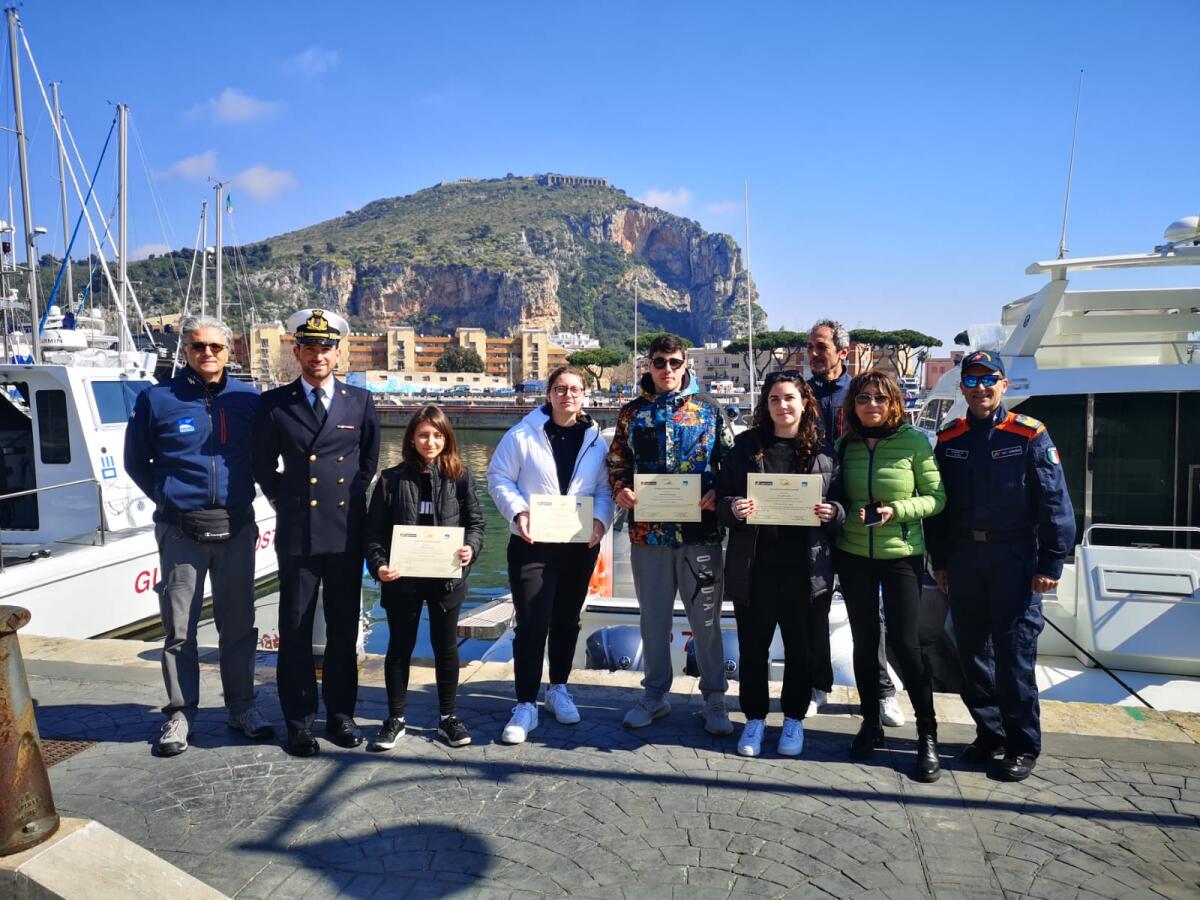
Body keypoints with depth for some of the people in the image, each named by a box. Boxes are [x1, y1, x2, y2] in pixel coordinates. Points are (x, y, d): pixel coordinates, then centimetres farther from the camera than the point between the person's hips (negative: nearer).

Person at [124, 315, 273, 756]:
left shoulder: (248, 399, 1)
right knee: (179, 628, 6)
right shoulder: (157, 400, -3)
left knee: (238, 624, 10)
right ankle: (180, 712, 20)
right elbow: (137, 462, 8)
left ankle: (242, 706, 23)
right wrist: (168, 498, 9)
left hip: (236, 526, 2)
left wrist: (239, 493, 9)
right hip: (180, 530, -1)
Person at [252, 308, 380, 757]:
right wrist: (287, 502, 8)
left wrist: (351, 499, 10)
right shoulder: (274, 403, 3)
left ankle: (341, 715, 22)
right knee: (295, 630, 4)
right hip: (297, 533, -1)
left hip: (347, 532, 1)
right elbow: (263, 466, 13)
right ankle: (299, 721, 16)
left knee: (344, 628, 9)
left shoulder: (360, 402, 5)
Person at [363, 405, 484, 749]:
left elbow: (474, 521, 2)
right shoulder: (392, 479, -1)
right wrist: (379, 564, -16)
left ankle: (448, 717, 27)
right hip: (402, 579, 0)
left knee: (446, 647, 11)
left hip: (447, 577, 1)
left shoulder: (460, 476, 0)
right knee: (400, 647, 11)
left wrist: (471, 547, -17)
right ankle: (395, 718, 26)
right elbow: (374, 529, -2)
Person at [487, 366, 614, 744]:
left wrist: (600, 519, -11)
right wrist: (517, 511, -16)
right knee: (532, 624, -6)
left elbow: (605, 488, 7)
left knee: (567, 620, 15)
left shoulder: (595, 440, 6)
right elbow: (499, 477, -2)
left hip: (580, 546, 4)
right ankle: (525, 705, 4)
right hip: (532, 545, -3)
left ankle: (558, 689, 33)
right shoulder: (523, 434, -3)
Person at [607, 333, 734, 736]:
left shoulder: (709, 411, 4)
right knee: (653, 618, 13)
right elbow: (617, 463, 11)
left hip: (700, 531, -2)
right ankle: (655, 694, 28)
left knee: (706, 618, 6)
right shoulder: (632, 412, 8)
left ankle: (714, 698, 20)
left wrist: (717, 495, -13)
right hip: (647, 532, 2)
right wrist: (620, 491, -8)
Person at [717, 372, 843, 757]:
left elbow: (841, 506, 7)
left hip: (805, 565, 0)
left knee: (800, 646, 11)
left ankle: (794, 719, 30)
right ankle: (755, 718, 26)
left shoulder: (824, 451, 2)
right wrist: (733, 508, -16)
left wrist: (832, 513, -15)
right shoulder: (746, 446, 4)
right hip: (753, 563, 0)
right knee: (753, 645, 9)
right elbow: (722, 499, 5)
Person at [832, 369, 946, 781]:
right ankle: (870, 724, 26)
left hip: (902, 554, -3)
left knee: (906, 643, -4)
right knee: (864, 640, 10)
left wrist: (897, 510, -17)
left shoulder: (914, 441, -7)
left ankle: (927, 735, 13)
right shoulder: (845, 444, 2)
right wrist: (844, 515, -7)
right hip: (853, 554, 3)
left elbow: (937, 497, -4)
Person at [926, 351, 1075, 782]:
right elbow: (938, 504, 11)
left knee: (1014, 652, -2)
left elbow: (1055, 503, -6)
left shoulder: (1029, 435, -4)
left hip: (1014, 556, -4)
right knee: (972, 649, 10)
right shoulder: (949, 440, 8)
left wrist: (1051, 564, -10)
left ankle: (1023, 744, 12)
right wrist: (940, 561, 9)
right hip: (964, 556, 4)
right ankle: (989, 731, 24)